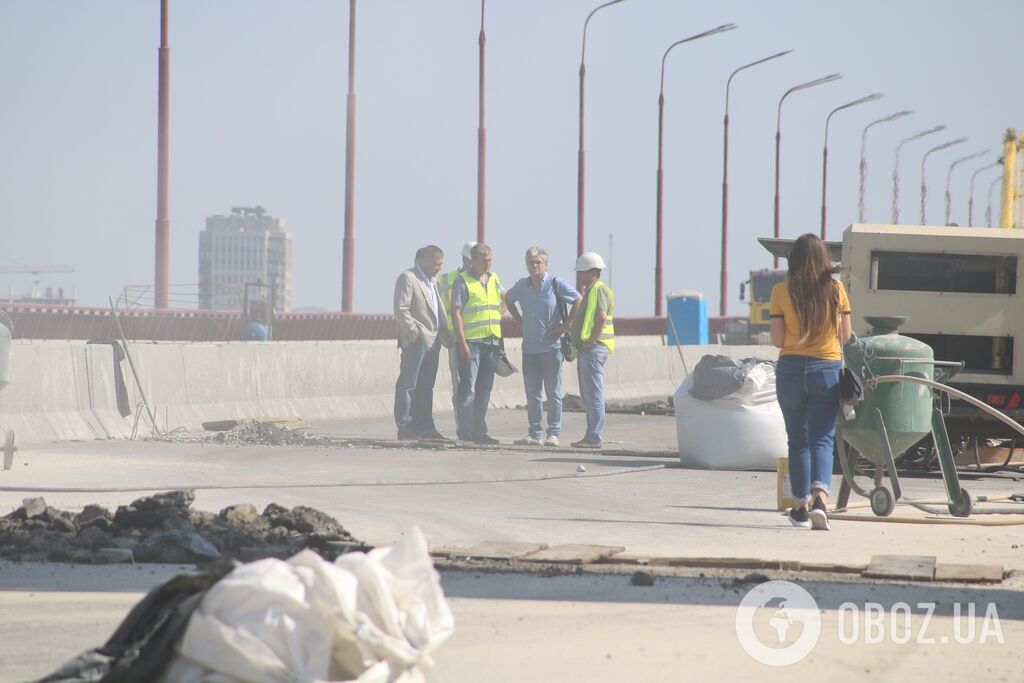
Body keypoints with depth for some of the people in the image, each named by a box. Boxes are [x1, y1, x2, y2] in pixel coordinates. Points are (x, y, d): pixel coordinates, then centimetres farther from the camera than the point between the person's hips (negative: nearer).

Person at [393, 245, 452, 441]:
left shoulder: (431, 282, 21)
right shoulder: (407, 278, -7)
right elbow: (401, 310, -14)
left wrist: (446, 336, 13)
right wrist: (414, 333, -18)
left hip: (433, 341, 9)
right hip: (416, 341, -9)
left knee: (426, 386, 9)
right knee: (407, 385, -5)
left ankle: (425, 427, 12)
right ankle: (405, 428, -5)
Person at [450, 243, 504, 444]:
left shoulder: (494, 279, 14)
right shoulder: (463, 281, -5)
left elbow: (506, 296, 30)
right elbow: (456, 313, -10)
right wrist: (462, 343, -17)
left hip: (491, 342, 7)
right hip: (471, 341, -7)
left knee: (484, 389, 8)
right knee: (468, 387, -9)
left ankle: (479, 430, 13)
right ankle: (465, 430, -9)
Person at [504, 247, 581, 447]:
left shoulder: (556, 284, -7)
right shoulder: (522, 285, 8)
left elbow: (578, 301, -6)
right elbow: (508, 299, 27)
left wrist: (565, 326, -9)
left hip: (551, 346, -5)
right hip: (529, 347, 5)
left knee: (553, 393, -1)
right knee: (532, 393, 7)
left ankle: (553, 434, 2)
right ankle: (534, 434, 12)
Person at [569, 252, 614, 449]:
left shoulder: (599, 290, -12)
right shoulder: (590, 291, 21)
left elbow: (601, 316, -25)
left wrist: (591, 341, -20)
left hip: (594, 349, -11)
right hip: (587, 350, 11)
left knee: (593, 396, -10)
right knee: (588, 396, 14)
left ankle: (594, 438, -10)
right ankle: (592, 436, 18)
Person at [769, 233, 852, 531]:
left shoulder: (781, 291, -5)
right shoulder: (835, 289, -3)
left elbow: (777, 339, -5)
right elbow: (845, 336, 1)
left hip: (791, 370, 0)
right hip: (827, 370, 0)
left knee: (798, 439, 13)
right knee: (822, 439, -1)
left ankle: (800, 507, 18)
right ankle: (820, 498, -24)